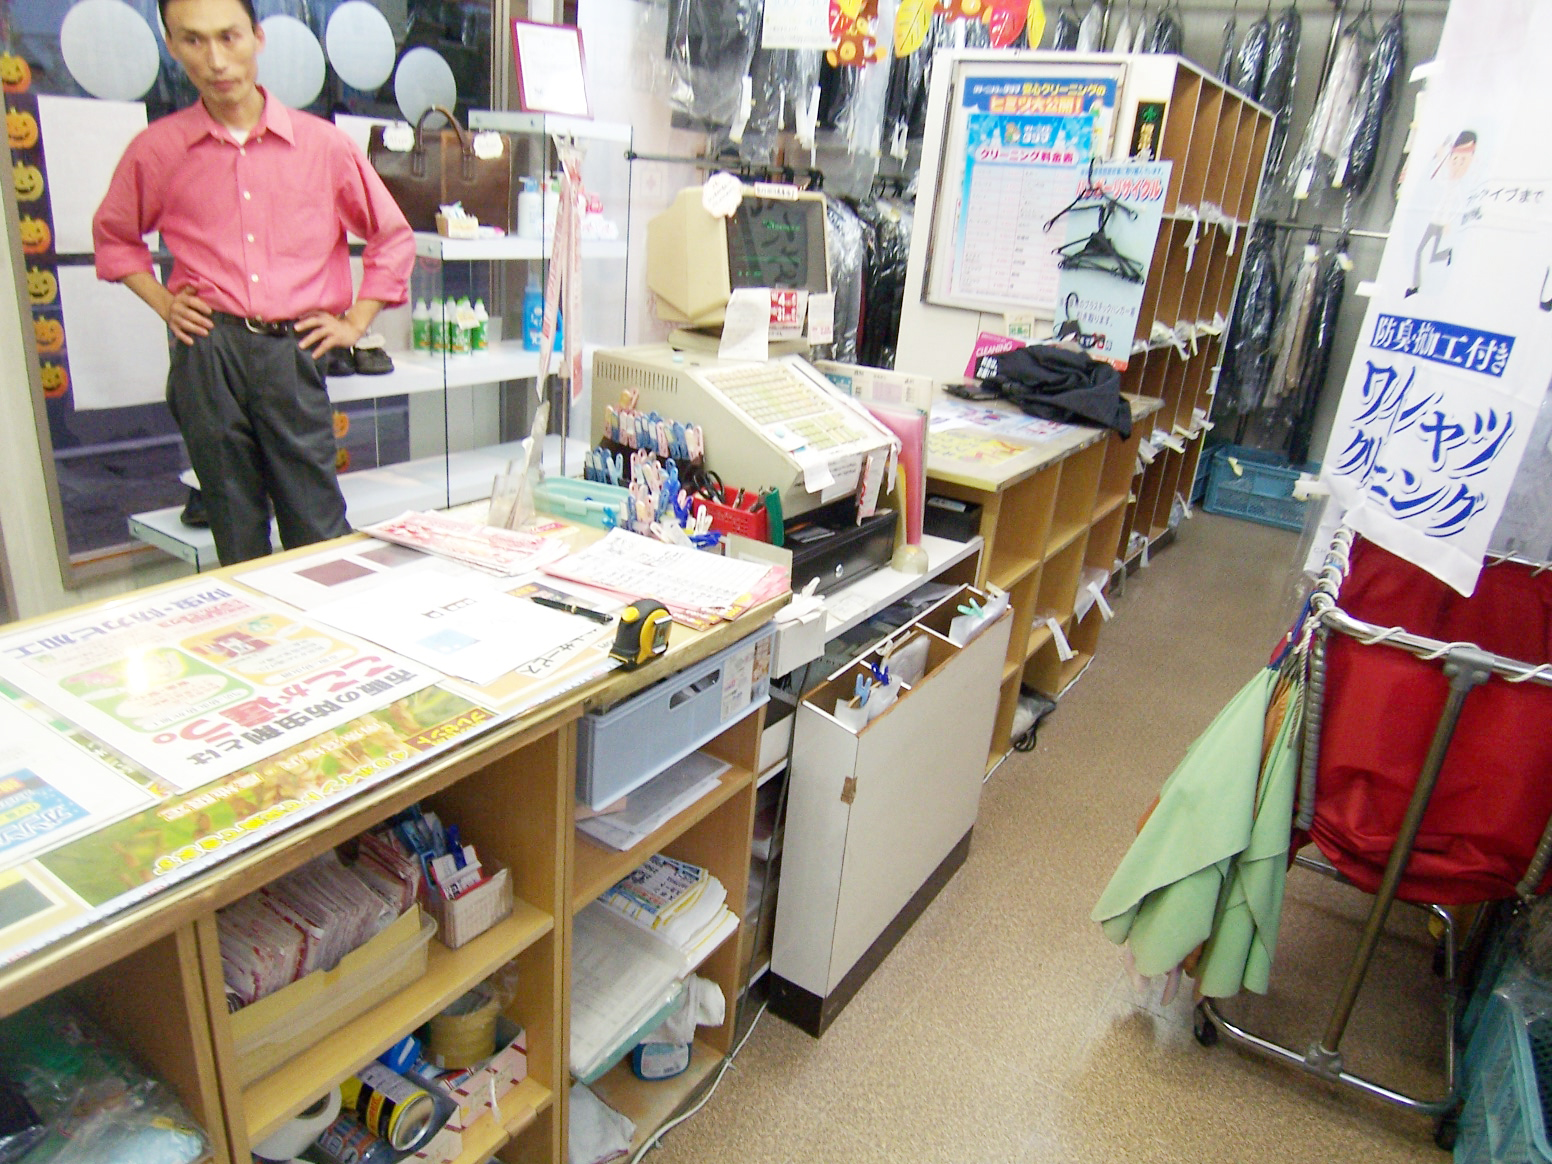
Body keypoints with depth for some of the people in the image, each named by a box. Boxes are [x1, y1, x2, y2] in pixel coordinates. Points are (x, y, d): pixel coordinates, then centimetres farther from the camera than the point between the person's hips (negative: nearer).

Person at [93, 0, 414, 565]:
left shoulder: (324, 144, 4)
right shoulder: (155, 149, 7)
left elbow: (392, 235, 14)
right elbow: (114, 236, 24)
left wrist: (355, 322, 8)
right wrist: (164, 304, 9)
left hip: (294, 350, -1)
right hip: (205, 353, 1)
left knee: (319, 528, -2)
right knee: (237, 530, 7)